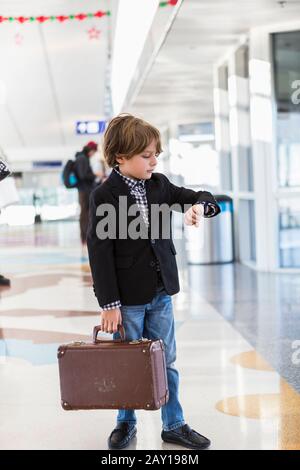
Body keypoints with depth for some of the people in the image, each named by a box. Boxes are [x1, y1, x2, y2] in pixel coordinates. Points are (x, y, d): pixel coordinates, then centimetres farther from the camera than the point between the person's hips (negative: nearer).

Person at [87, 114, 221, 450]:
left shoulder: (159, 185, 4)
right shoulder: (104, 196, -12)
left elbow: (201, 197, 13)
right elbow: (100, 252, -13)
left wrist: (199, 206, -14)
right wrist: (109, 304, -15)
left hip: (161, 293, 5)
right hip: (127, 297, -5)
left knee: (166, 360, 13)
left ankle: (174, 425, 25)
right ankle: (125, 423, 29)